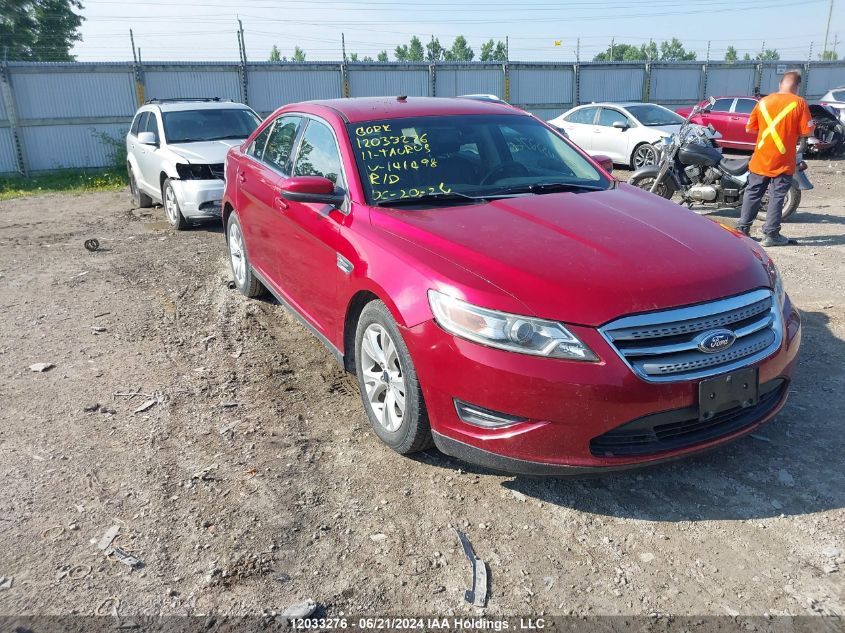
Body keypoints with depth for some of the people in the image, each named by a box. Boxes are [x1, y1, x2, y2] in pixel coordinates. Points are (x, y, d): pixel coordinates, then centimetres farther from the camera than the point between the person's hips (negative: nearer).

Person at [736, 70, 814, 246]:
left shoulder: (763, 102, 2)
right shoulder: (799, 103, -8)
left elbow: (749, 128, 7)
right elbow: (806, 130, -9)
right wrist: (794, 133, 11)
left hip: (760, 160, 3)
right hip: (783, 162, -3)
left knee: (753, 194, 12)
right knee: (777, 197, 3)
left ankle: (742, 228, 14)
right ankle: (771, 234, 5)